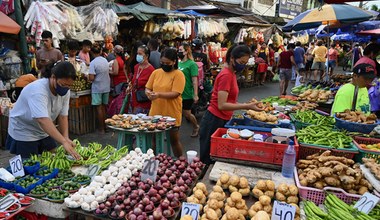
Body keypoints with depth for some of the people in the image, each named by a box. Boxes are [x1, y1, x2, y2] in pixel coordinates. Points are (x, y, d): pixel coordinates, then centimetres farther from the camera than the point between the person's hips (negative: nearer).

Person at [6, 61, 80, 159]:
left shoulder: (65, 91, -12)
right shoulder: (37, 90, -33)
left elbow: (63, 116, -11)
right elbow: (43, 120, -44)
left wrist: (66, 138, -25)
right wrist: (64, 142, -51)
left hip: (44, 132, 6)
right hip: (23, 133, -6)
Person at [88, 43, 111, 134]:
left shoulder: (93, 63, -16)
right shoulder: (105, 60, 2)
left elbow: (91, 78, -19)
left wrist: (86, 76, 1)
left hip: (97, 88, -5)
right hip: (106, 87, 5)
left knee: (99, 108, 4)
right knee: (104, 107, 15)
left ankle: (101, 128, 10)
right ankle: (105, 126, 22)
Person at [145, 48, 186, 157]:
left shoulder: (178, 74, -10)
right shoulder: (156, 72, 6)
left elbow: (175, 94, -19)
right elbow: (147, 88, 10)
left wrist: (159, 94, -30)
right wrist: (149, 93, -13)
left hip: (172, 114, -5)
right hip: (155, 113, 5)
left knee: (174, 140, 10)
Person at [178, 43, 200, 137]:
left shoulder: (191, 64, -10)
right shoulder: (178, 63, 9)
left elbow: (195, 80, -14)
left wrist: (195, 95, -18)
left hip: (187, 94, -6)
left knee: (187, 114, 5)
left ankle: (196, 127, 32)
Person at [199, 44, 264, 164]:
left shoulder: (231, 73, 11)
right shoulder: (226, 75, -17)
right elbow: (222, 105, -23)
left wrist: (246, 105, 3)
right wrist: (246, 106, -23)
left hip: (222, 120, 9)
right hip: (214, 121, -9)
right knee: (208, 159, 4)